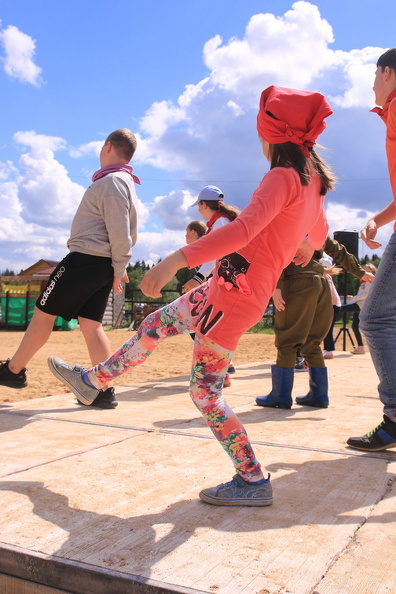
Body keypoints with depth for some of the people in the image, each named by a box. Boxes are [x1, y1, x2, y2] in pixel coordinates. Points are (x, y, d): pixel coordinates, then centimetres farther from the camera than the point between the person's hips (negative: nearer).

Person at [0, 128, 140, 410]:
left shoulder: (111, 181, -11)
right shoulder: (126, 183, 20)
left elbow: (120, 233, -17)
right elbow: (127, 235, 20)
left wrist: (119, 269, -9)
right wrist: (118, 269, 16)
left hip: (85, 259, -9)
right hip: (104, 266, 9)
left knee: (43, 313, 3)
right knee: (91, 324, 6)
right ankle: (104, 390, 3)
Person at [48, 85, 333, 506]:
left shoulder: (283, 177, -18)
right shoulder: (313, 180, 11)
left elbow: (245, 227, -34)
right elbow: (319, 233, 28)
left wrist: (176, 260, -39)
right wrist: (302, 248, 51)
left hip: (237, 294, -10)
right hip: (224, 285, 10)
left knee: (205, 393, -1)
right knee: (157, 324, 20)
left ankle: (253, 482, 9)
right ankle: (91, 381, 37)